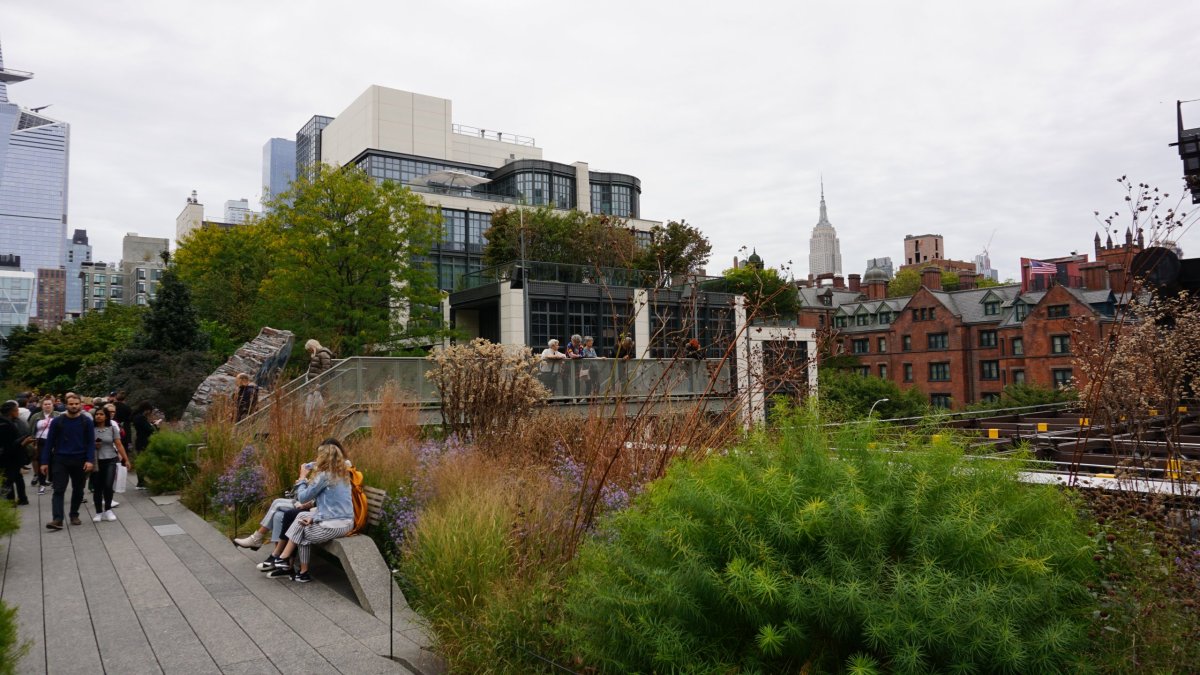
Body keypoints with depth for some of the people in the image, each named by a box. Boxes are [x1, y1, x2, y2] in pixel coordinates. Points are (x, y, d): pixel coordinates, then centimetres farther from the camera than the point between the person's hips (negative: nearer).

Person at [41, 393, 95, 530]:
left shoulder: (87, 422, -1)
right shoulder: (57, 421, -1)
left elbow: (91, 442, -3)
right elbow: (49, 442, 2)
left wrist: (90, 460, -15)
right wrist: (45, 462, -1)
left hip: (80, 461, 1)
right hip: (61, 460, -1)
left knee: (78, 490, 10)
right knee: (58, 490, -8)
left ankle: (74, 515, 24)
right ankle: (57, 519, -13)